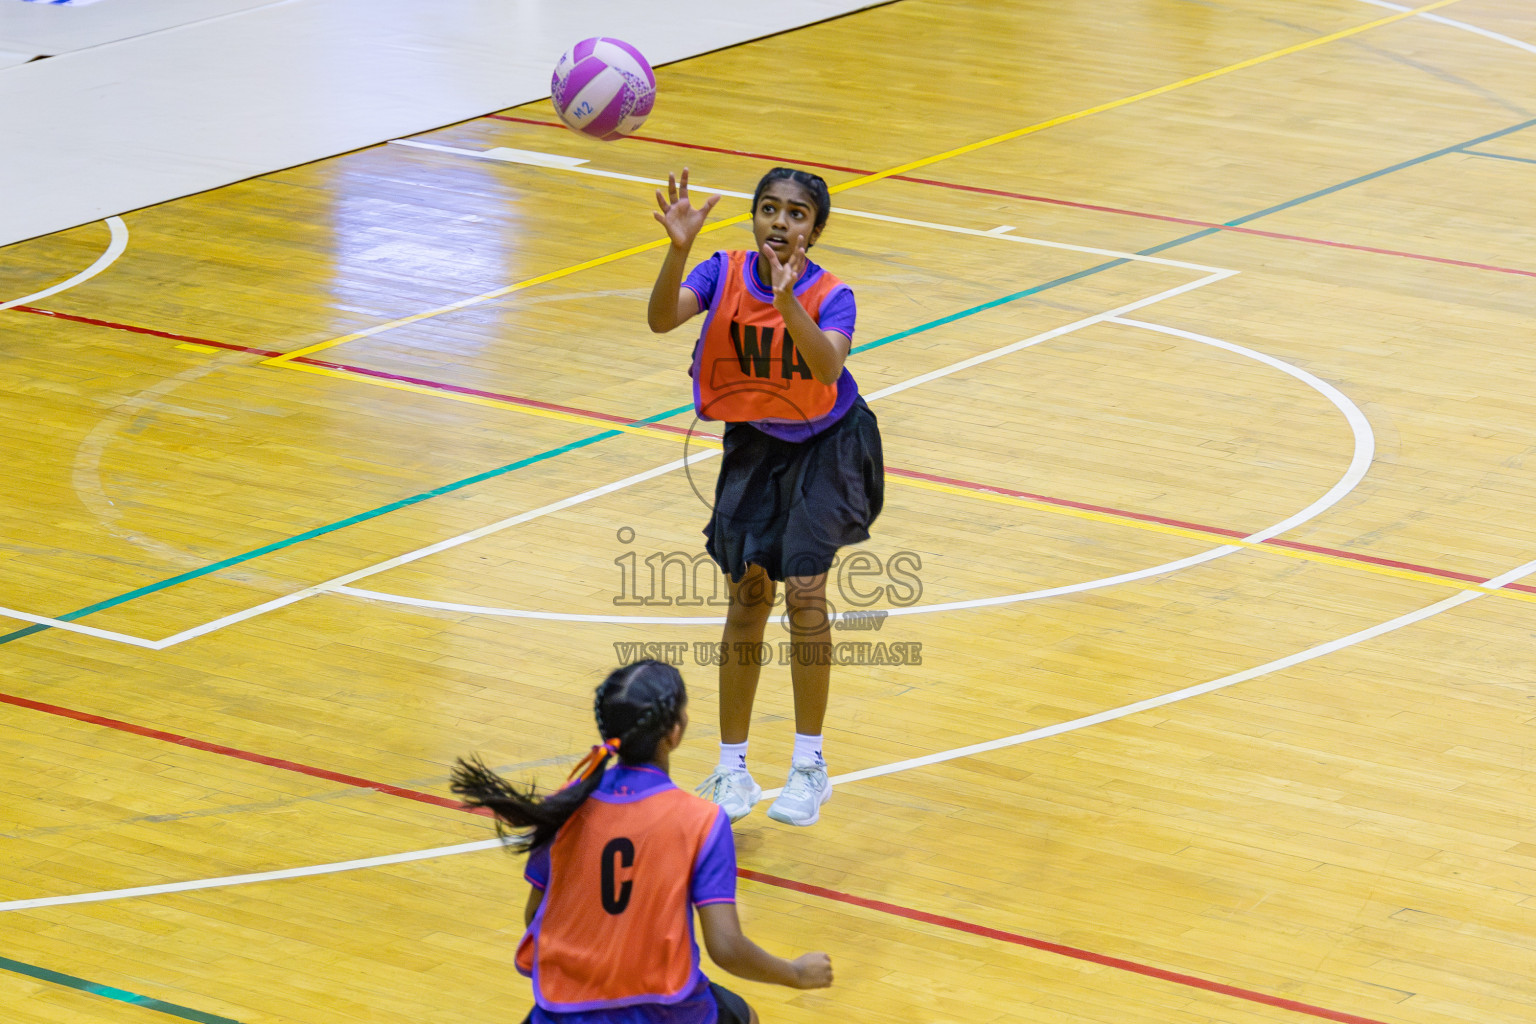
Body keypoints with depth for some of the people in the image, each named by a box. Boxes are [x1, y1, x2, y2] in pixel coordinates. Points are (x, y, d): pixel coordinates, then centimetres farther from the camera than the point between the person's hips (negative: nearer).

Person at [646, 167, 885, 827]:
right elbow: (661, 319, -32)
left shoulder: (830, 296, -22)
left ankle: (809, 768, -6)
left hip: (824, 447, -3)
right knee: (748, 595, 2)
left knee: (804, 586, -16)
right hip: (751, 447, 3)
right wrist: (679, 249, -48)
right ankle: (732, 770, 12)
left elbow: (828, 367, -41)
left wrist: (787, 305, -57)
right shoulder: (725, 273, -14)